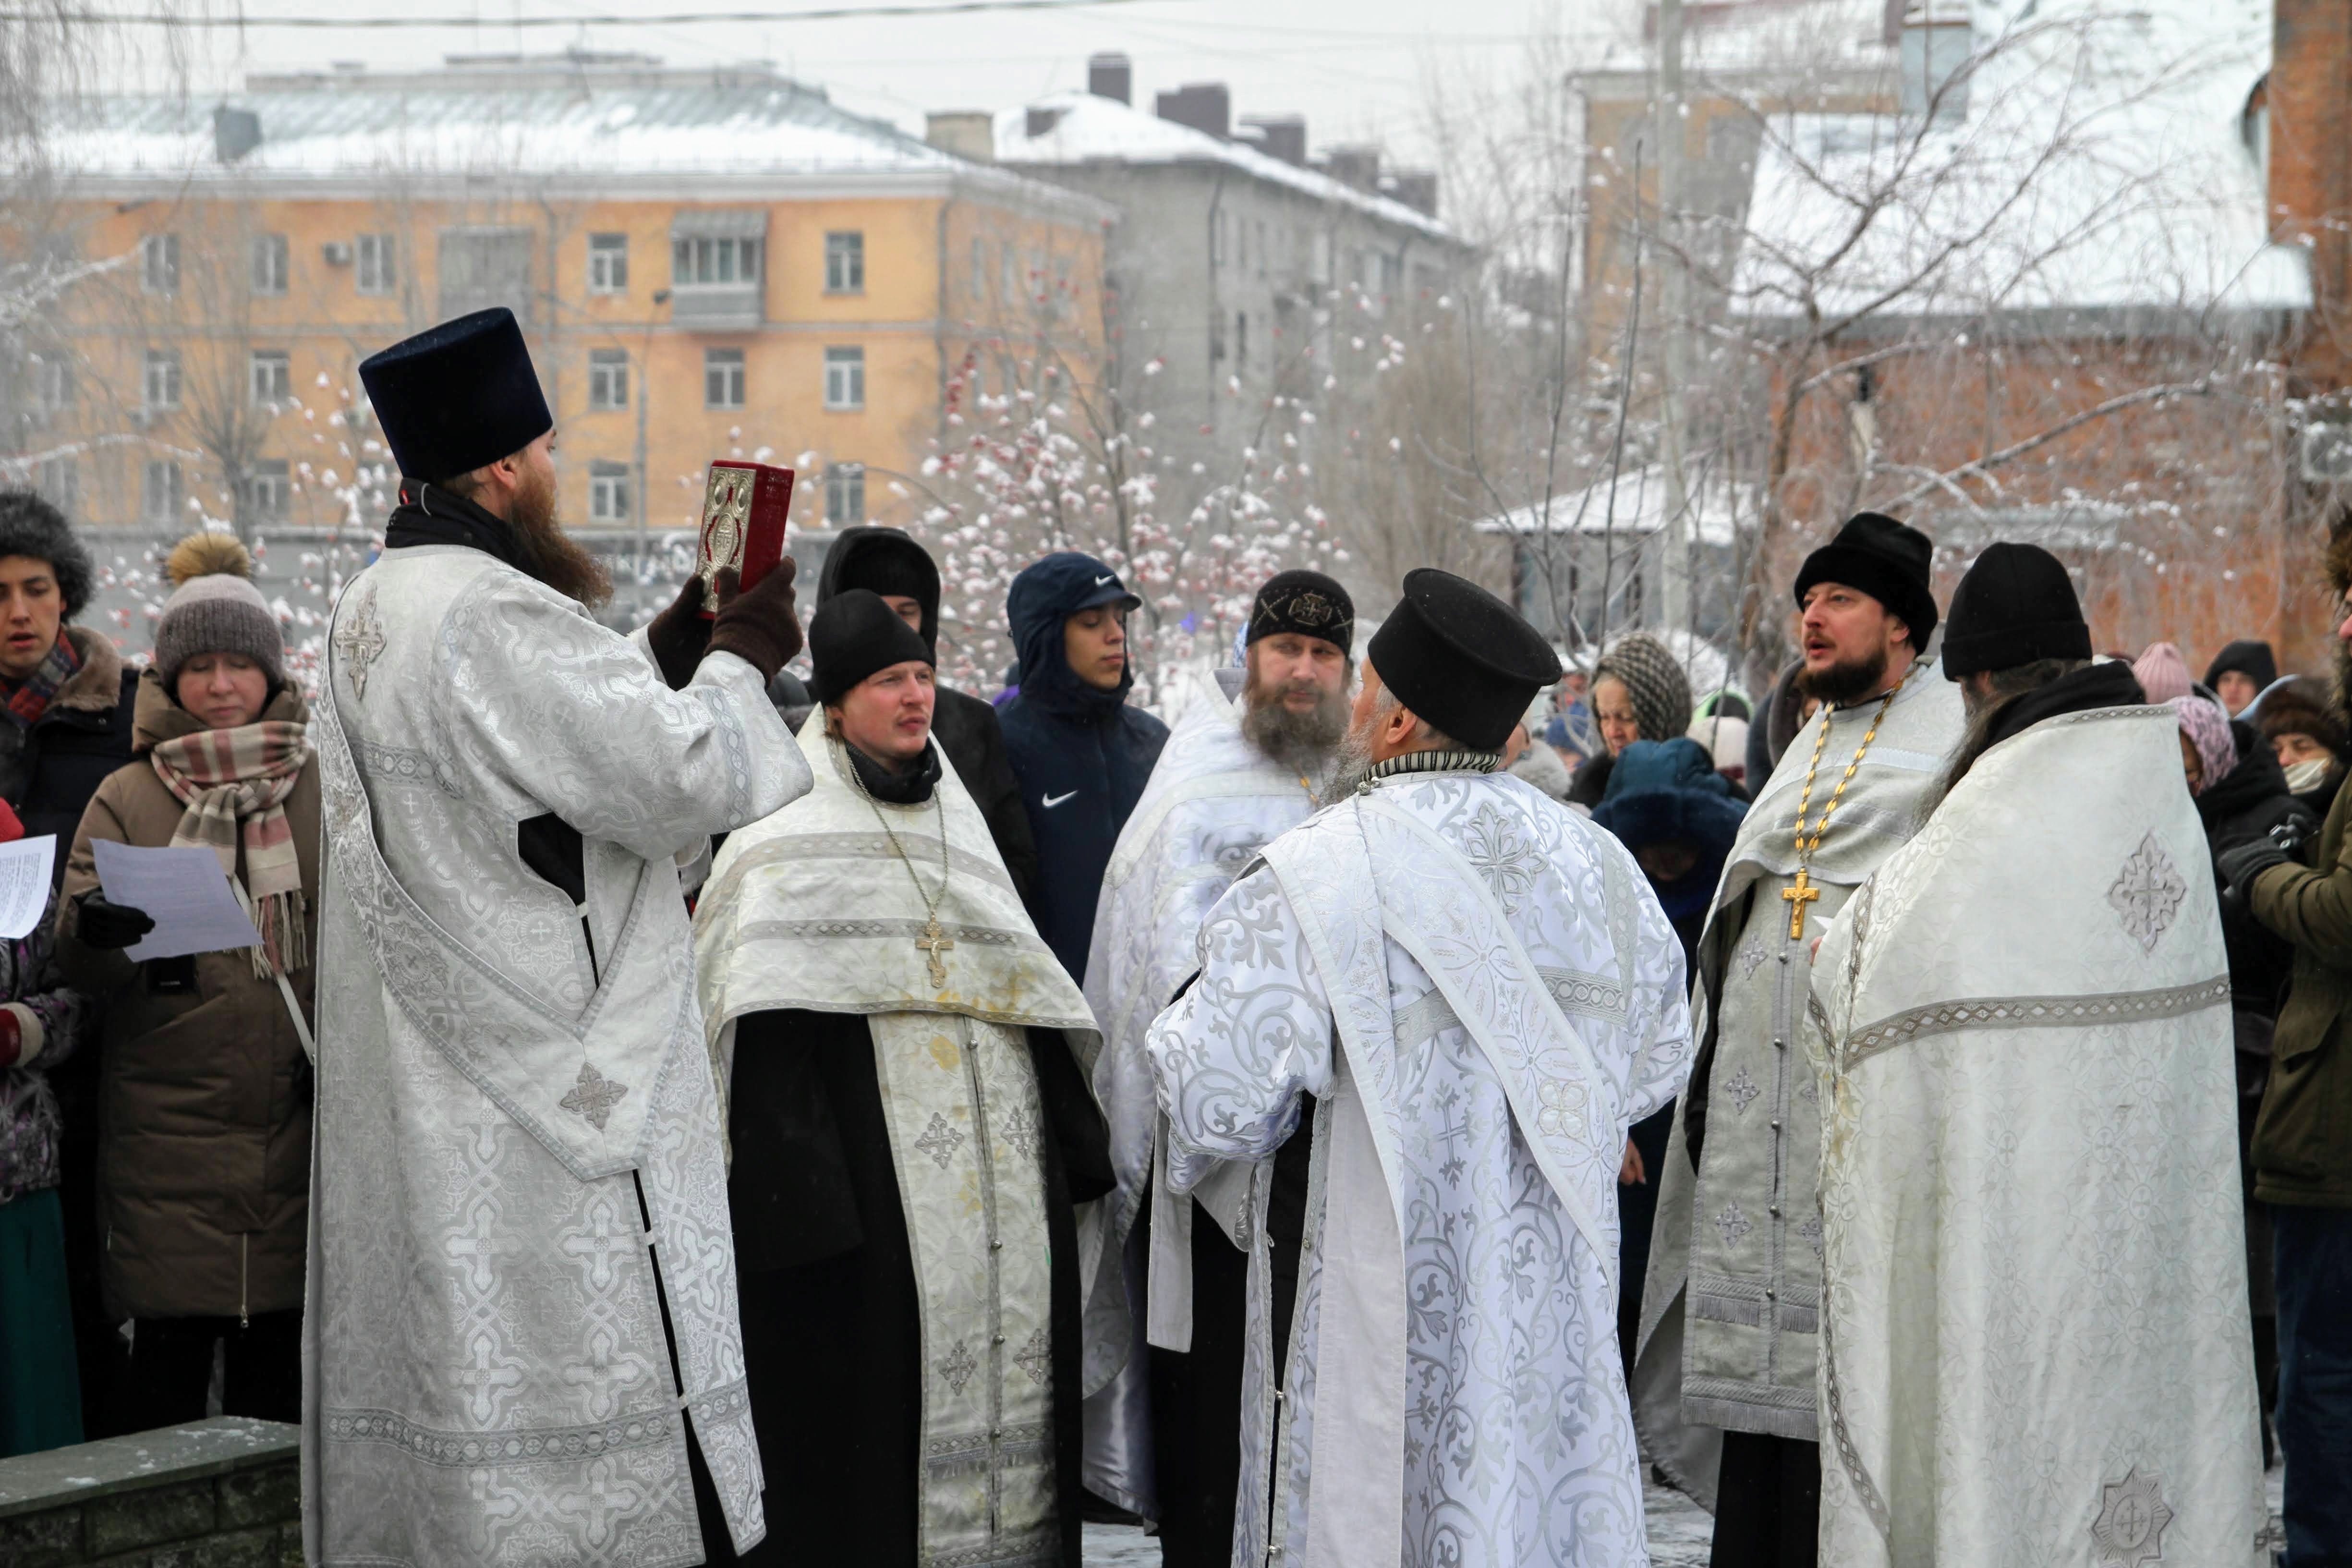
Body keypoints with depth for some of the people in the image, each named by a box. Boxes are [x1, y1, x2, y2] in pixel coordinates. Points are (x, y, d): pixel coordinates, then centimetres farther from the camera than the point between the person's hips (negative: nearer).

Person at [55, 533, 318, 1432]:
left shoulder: (323, 788, 11)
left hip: (297, 1118, 2)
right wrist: (95, 933, -22)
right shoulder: (126, 799, 7)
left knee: (278, 1364, 6)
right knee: (170, 1355, -2)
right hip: (166, 1121, -1)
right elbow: (78, 966, 1)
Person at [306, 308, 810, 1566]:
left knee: (436, 1439, 11)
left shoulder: (371, 616, 14)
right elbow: (674, 781, -19)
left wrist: (666, 652, 15)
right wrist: (738, 661, -2)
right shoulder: (490, 613, -18)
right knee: (580, 1462, -5)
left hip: (420, 1123, 10)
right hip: (552, 1122, -10)